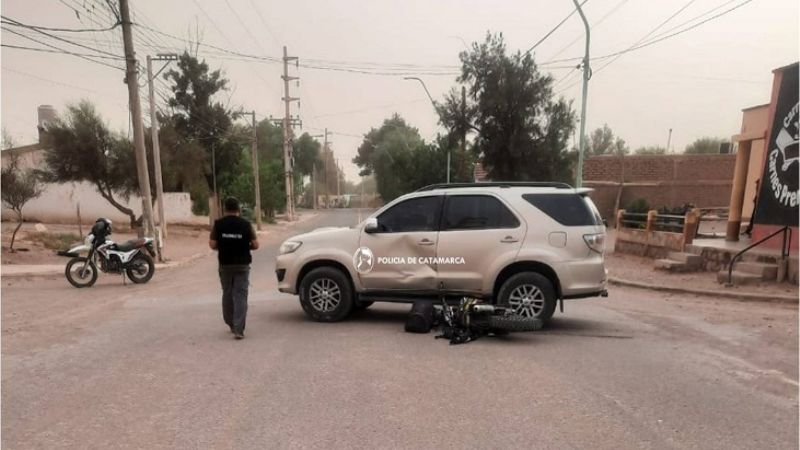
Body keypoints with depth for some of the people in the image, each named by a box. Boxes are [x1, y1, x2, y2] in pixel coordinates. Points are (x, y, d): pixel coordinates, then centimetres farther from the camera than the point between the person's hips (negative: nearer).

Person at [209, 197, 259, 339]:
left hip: (225, 264, 2)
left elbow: (212, 244, -5)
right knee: (240, 296, -1)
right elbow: (255, 245, -6)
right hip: (242, 264, -2)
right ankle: (238, 329, -7)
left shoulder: (218, 224, -4)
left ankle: (231, 324, 29)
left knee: (227, 294, 17)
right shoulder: (245, 224, -7)